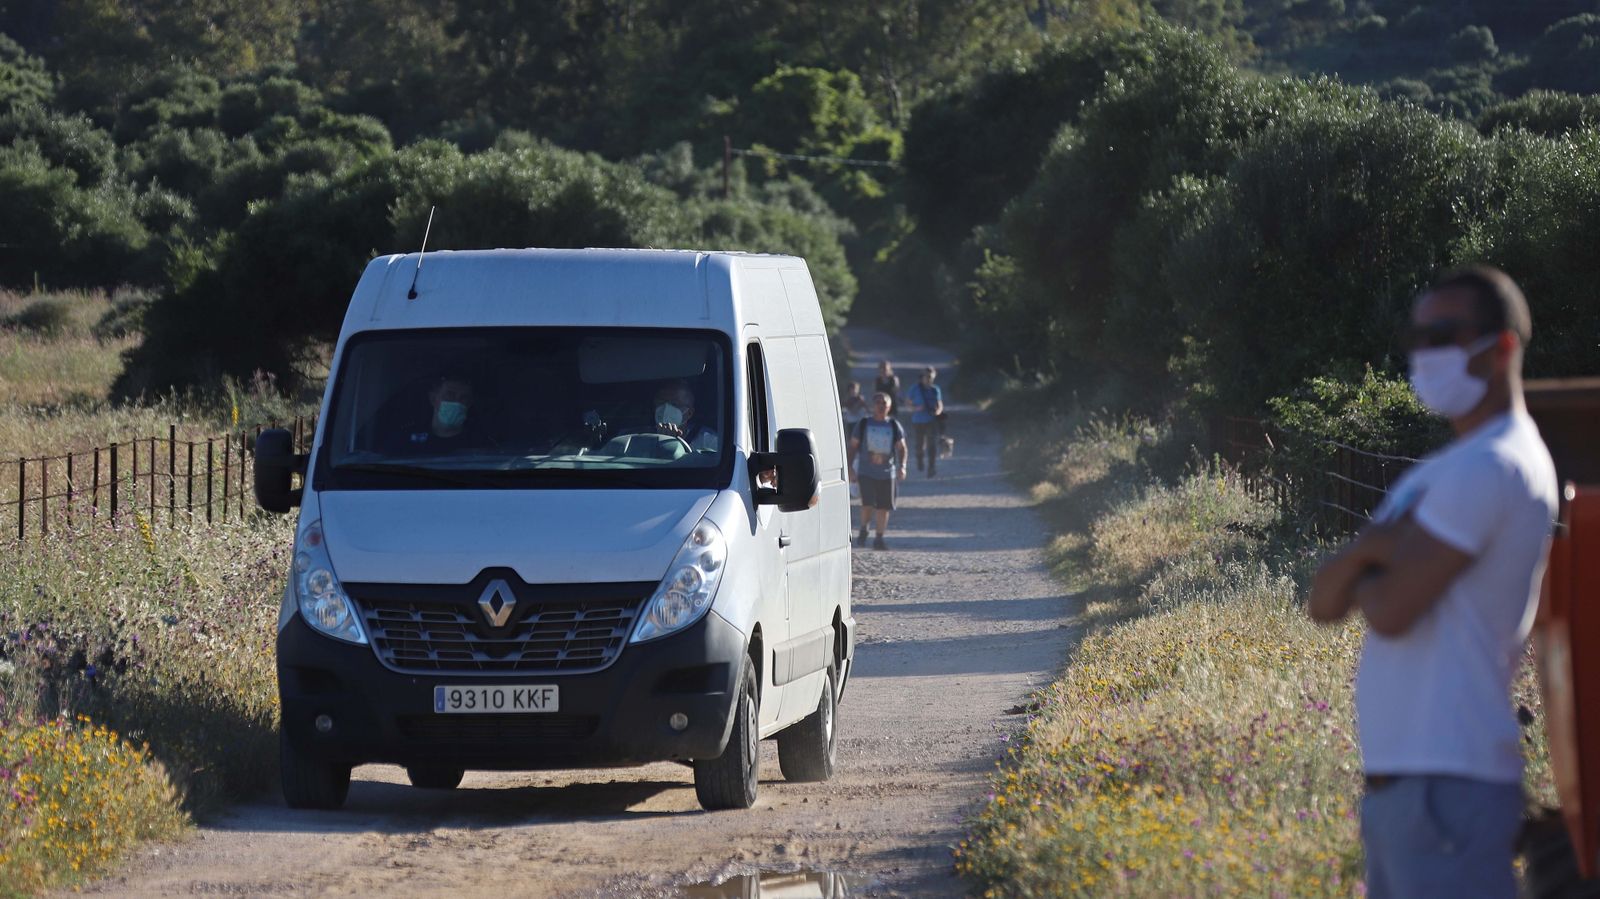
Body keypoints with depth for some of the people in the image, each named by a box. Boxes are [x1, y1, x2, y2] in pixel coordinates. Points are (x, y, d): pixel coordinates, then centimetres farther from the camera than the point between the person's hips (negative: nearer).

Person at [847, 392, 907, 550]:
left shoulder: (894, 426, 6)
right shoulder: (863, 424, 3)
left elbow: (901, 448, 6)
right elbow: (853, 446, 7)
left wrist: (902, 466, -11)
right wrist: (850, 468, 0)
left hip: (887, 473, 2)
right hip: (866, 472, -2)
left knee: (884, 507, 3)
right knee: (868, 504, -15)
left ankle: (879, 539, 14)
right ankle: (863, 530, 11)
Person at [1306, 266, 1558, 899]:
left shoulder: (1489, 468, -12)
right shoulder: (1438, 473, 19)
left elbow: (1392, 610, -19)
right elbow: (1323, 604, 14)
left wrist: (1362, 573, 4)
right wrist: (1368, 548, -8)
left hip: (1446, 785, -10)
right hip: (1401, 781, 10)